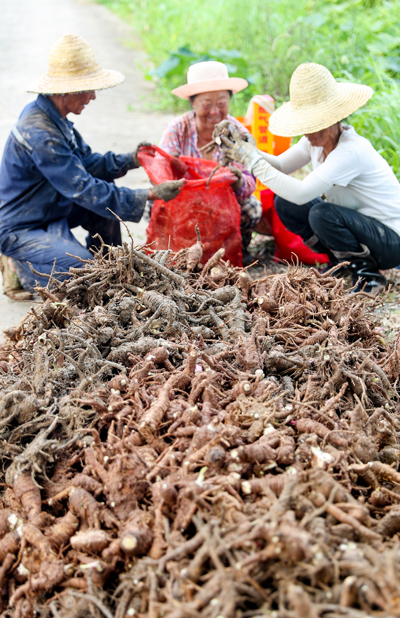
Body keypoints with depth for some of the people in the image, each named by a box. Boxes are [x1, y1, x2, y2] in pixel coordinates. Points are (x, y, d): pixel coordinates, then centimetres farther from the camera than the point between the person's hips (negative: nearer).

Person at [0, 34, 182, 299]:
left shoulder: (50, 115, 1)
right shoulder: (40, 134, -30)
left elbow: (86, 162, 6)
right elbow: (84, 190, -30)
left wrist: (130, 160, -10)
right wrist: (150, 195, -30)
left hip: (47, 210, 10)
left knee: (107, 195, 3)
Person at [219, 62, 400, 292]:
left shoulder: (352, 151, -30)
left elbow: (301, 193, -38)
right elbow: (281, 165, 5)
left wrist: (253, 161, -32)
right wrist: (250, 151, -15)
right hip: (354, 222, 8)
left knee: (322, 213, -34)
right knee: (285, 203, -4)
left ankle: (368, 276, -11)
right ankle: (340, 262, 9)